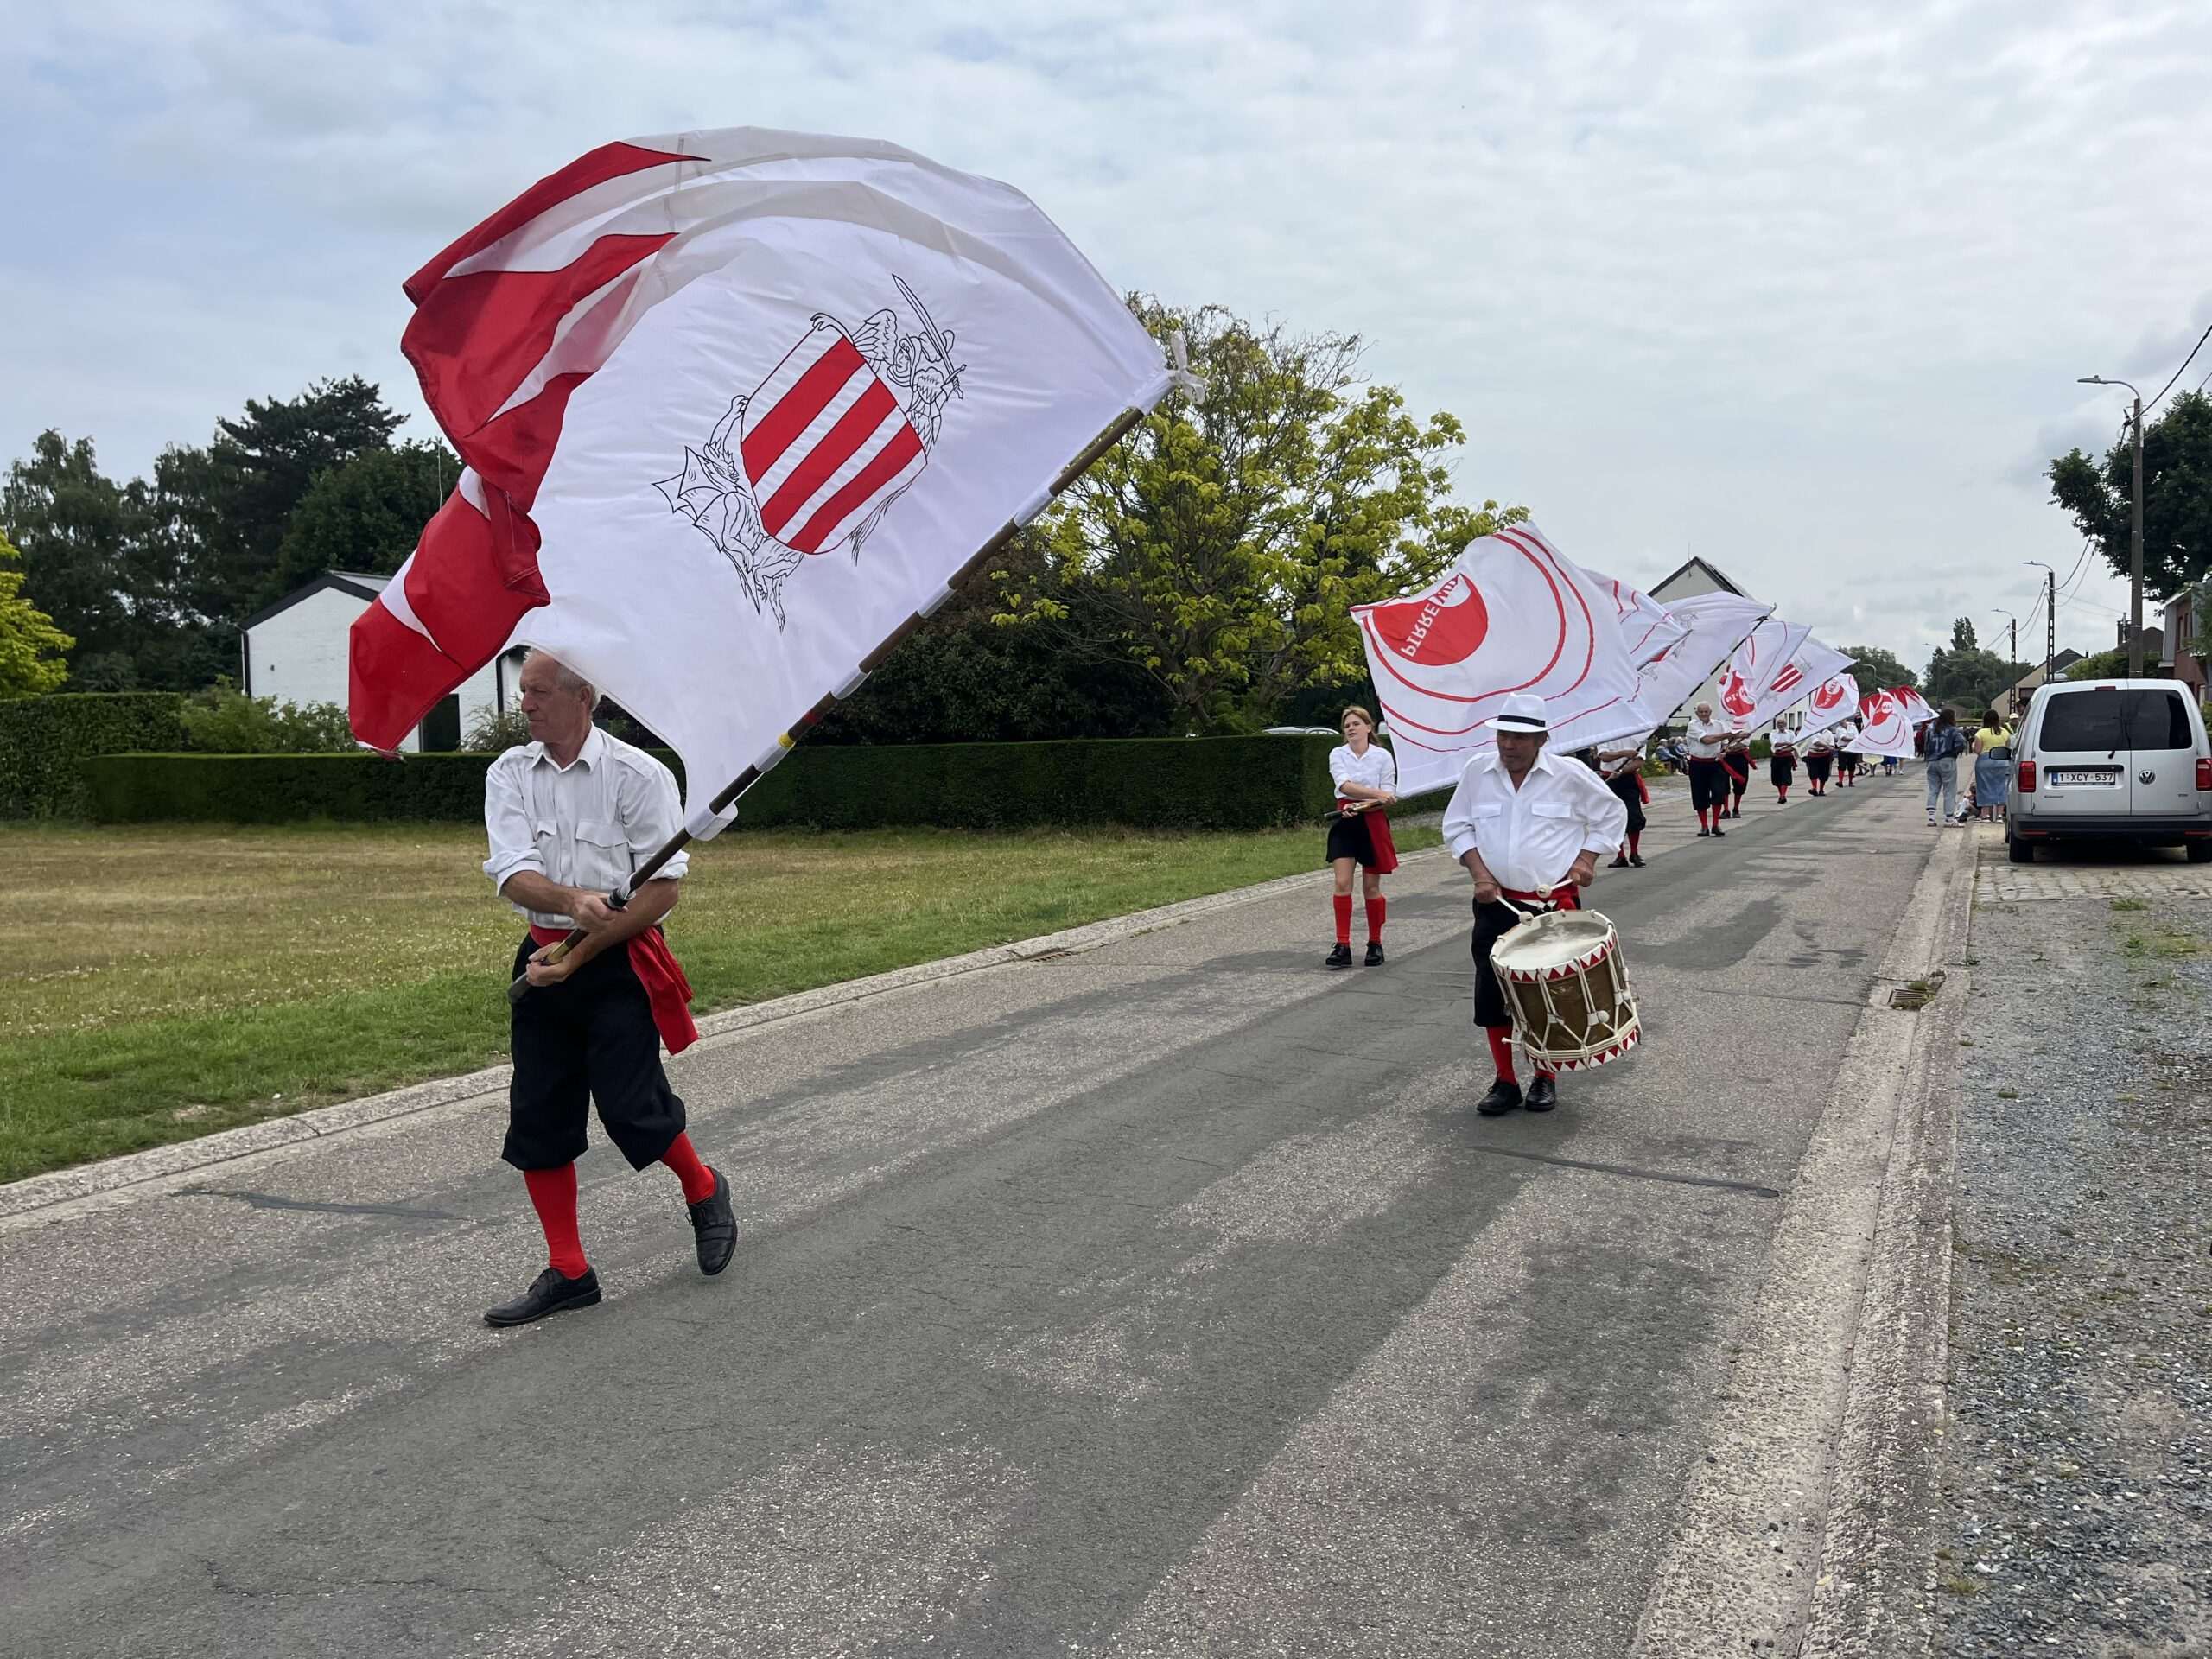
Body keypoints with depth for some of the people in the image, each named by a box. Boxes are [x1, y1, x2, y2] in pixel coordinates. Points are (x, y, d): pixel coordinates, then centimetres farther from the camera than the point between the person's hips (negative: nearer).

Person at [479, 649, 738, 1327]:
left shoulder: (638, 775, -10)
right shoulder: (509, 774, 2)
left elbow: (663, 887, -12)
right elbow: (512, 874, -9)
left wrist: (580, 954, -16)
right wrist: (574, 901, -31)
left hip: (619, 964, -5)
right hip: (546, 957, 5)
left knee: (632, 1107, -7)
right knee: (537, 1118, 5)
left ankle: (705, 1192, 25)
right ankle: (568, 1272, 19)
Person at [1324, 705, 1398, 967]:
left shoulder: (1383, 756, -1)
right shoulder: (1338, 754, 2)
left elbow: (1388, 797, -4)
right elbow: (1345, 785, -15)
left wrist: (1361, 806, -19)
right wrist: (1377, 793, -25)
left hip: (1373, 822, -1)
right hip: (1345, 821, 1)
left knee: (1372, 887, 6)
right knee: (1342, 883, -8)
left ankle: (1375, 944, 18)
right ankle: (1342, 946, -9)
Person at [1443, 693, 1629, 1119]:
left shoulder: (1569, 774, -5)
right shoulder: (1477, 772, 1)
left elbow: (1612, 813, 8)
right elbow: (1456, 826, 8)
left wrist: (1586, 859, -3)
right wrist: (1479, 872, -5)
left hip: (1555, 904, -2)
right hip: (1496, 904, 2)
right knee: (1492, 994, 1)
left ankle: (1545, 1079, 22)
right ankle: (1505, 1082, 14)